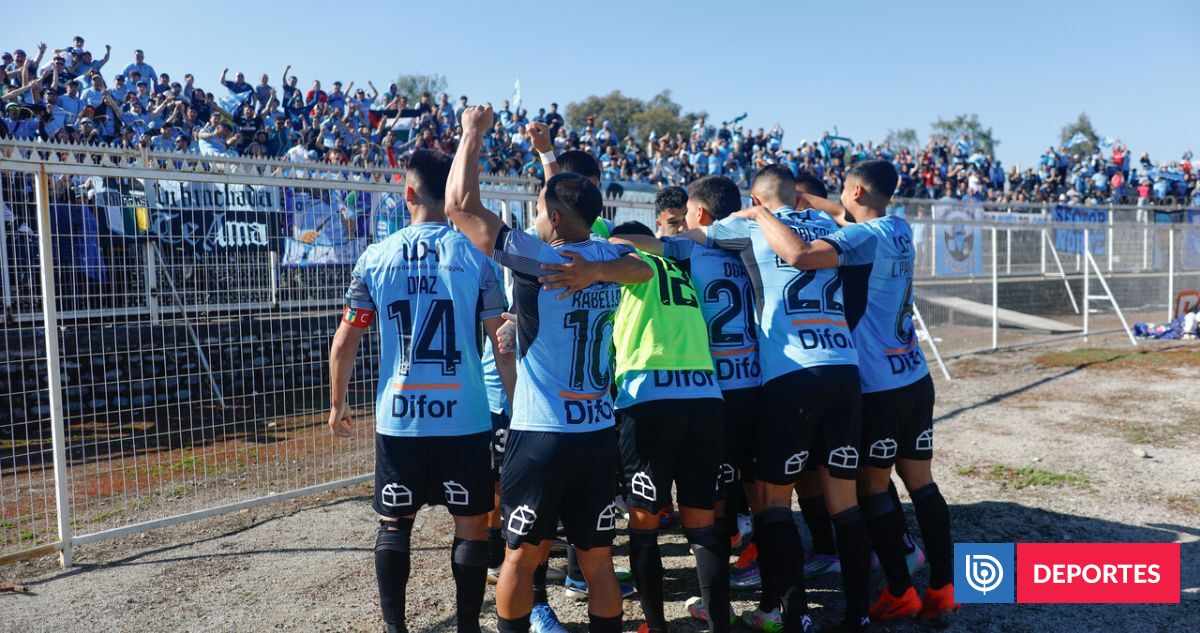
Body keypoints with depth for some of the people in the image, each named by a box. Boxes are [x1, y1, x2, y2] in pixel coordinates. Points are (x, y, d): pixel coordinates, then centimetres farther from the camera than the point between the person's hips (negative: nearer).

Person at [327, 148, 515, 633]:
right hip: (465, 417, -1)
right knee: (471, 524, 12)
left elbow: (343, 343, 4)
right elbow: (502, 342, -5)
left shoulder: (375, 258, 1)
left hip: (398, 417, 2)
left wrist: (337, 405, 17)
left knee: (394, 524, 16)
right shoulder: (474, 256, -5)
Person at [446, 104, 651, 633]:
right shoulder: (611, 258, 3)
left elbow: (461, 205, -9)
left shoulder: (537, 258, -12)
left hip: (540, 433, -4)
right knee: (599, 561, 12)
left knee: (521, 556, 10)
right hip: (599, 434, 5)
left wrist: (473, 134, 4)